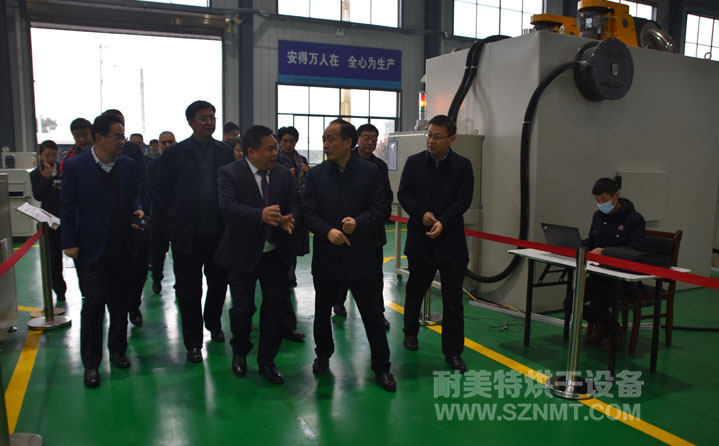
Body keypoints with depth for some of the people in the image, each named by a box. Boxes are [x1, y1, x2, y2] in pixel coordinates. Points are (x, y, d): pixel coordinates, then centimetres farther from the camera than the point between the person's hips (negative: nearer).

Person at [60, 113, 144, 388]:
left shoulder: (128, 165, 5)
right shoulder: (75, 166, -6)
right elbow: (67, 206, -3)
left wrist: (137, 209, -5)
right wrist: (69, 242, -5)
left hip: (122, 245, 4)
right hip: (92, 247, -4)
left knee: (119, 300, 13)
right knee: (95, 301, -4)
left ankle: (117, 350, 30)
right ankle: (91, 364, 10)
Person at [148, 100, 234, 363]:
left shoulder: (226, 153, 4)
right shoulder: (176, 153, -1)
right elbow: (157, 185, 6)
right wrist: (172, 212, 3)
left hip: (218, 231, 2)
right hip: (187, 233, -2)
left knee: (219, 283, 14)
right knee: (189, 289, 6)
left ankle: (213, 324, 39)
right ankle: (193, 341, 19)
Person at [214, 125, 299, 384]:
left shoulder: (283, 175, 5)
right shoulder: (229, 173, -8)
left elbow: (293, 205, 2)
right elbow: (228, 206, -23)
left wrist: (289, 219, -22)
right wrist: (261, 215, -38)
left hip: (275, 254, 4)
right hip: (243, 253, -3)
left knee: (274, 307, 7)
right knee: (242, 309, 4)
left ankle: (267, 361, 25)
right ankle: (240, 352, 35)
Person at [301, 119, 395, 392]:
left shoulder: (370, 171, -2)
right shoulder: (316, 174, 1)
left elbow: (380, 207, -2)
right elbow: (308, 212, -3)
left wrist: (359, 222, -20)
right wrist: (328, 231, -20)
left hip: (360, 255, -1)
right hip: (326, 255, 2)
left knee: (372, 314, 5)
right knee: (322, 312, 17)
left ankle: (381, 367, 19)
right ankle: (323, 355, 40)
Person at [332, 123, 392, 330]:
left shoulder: (380, 166, 8)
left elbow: (387, 195, 13)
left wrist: (382, 215, 0)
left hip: (373, 227, 3)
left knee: (376, 272, 4)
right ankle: (339, 303, 31)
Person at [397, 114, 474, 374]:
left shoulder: (463, 166, -1)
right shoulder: (414, 162, 2)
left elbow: (463, 200, -8)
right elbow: (403, 194, -2)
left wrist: (443, 222, -22)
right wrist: (422, 214, -19)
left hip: (451, 240, -1)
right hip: (419, 238, 1)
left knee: (453, 300, 2)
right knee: (415, 290, 18)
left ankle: (453, 351, 12)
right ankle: (410, 332, 40)